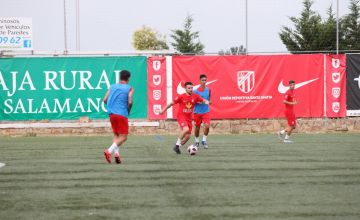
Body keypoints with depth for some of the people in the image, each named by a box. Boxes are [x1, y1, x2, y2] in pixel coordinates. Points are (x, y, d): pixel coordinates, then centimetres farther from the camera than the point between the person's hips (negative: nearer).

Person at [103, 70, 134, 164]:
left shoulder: (112, 87, 12)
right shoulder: (129, 88, -1)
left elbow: (105, 100, 6)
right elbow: (130, 102, -13)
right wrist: (128, 111, 5)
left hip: (112, 114, 5)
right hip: (122, 114, -5)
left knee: (116, 135, 18)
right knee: (123, 137, -3)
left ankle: (116, 153, 0)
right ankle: (109, 151, -21)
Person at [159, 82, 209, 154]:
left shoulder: (195, 96, 0)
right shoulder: (181, 97, -10)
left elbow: (203, 100, 9)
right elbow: (172, 103, -2)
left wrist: (206, 102, -16)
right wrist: (163, 110, 0)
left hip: (189, 118, 5)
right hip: (181, 116, -5)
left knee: (188, 136, 2)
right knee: (186, 129, -31)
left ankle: (177, 147, 22)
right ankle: (177, 144, -14)